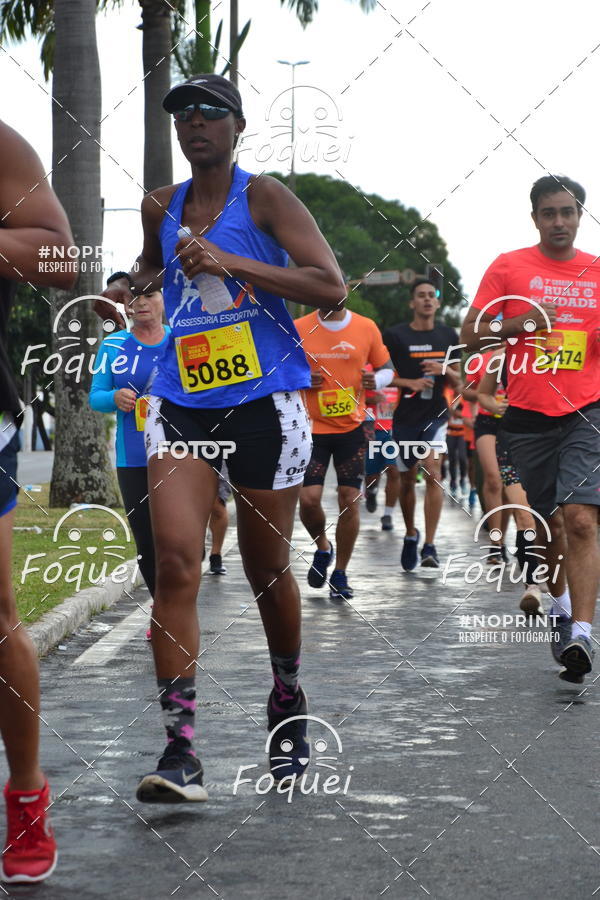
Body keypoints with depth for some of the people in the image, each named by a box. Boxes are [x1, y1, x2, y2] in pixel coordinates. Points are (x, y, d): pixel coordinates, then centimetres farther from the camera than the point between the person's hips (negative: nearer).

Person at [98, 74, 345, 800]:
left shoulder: (264, 198, -4)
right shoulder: (160, 207, 11)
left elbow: (331, 288, -13)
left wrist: (232, 263, -20)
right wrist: (130, 286, 10)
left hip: (263, 400, -3)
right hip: (182, 400, 3)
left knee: (266, 568, 9)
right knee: (175, 559, -14)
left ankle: (288, 709, 34)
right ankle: (179, 748, -16)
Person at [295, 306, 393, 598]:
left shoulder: (367, 328, 2)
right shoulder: (297, 330, -1)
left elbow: (386, 369, 13)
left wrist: (377, 381, -9)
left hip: (352, 427, 1)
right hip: (312, 429, -1)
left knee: (350, 500, -2)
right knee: (308, 498, -11)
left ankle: (340, 574, 12)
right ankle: (322, 547, 22)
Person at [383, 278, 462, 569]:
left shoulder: (448, 335, 6)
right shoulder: (395, 335, -3)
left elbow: (456, 381, 13)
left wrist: (444, 370, -9)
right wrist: (410, 383, -14)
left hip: (435, 414, 0)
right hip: (405, 416, 0)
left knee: (433, 473, -17)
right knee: (407, 480, 10)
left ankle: (429, 546, -16)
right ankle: (411, 534, 35)